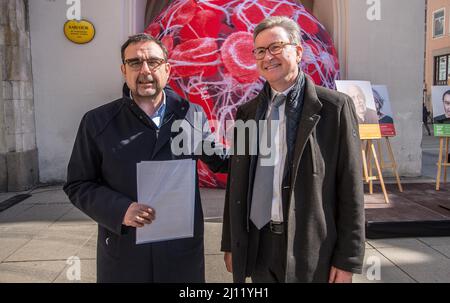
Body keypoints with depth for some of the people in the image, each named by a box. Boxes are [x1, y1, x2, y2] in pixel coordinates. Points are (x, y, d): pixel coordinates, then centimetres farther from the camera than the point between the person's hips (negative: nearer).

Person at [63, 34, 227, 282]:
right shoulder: (98, 122, -2)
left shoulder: (192, 114, 0)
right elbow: (78, 185, 1)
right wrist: (120, 210, -14)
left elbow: (219, 161, 13)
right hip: (123, 254, -1)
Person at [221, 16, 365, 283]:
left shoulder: (335, 107, -8)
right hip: (258, 248, 4)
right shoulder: (247, 112, 5)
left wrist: (348, 260, -8)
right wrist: (230, 244, 10)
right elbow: (236, 184, 9)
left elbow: (350, 190, -8)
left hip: (312, 249, -3)